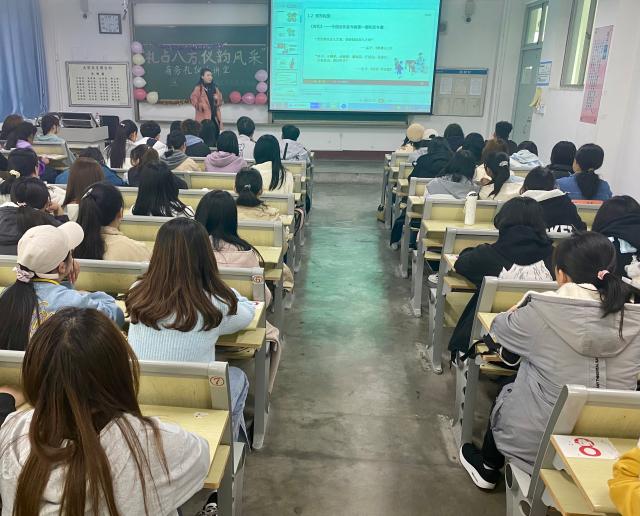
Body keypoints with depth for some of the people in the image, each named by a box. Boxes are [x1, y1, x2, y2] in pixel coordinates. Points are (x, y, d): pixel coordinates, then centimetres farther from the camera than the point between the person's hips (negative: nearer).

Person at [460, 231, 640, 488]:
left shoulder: (543, 310, -20)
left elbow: (499, 327, 0)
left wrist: (518, 312, 23)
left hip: (541, 441, -4)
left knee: (505, 393, 27)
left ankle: (487, 468, 48)